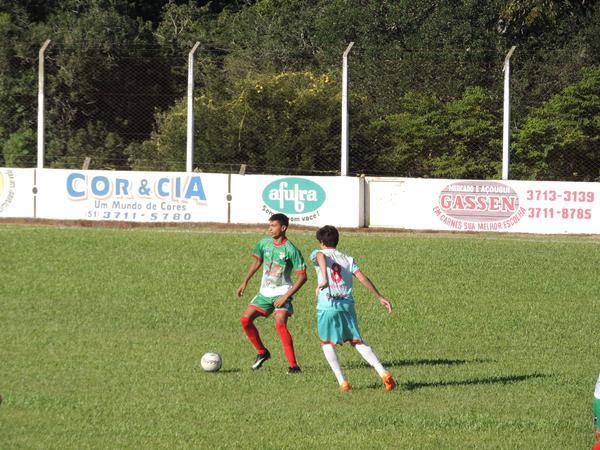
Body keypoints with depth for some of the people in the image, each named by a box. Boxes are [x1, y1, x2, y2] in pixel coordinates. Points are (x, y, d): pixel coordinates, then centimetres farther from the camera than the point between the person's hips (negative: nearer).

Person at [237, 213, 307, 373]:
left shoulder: (291, 250, -17)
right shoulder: (265, 243, 1)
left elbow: (302, 276, -16)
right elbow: (257, 261, 20)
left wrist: (286, 296, -21)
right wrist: (244, 282, 15)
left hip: (281, 292, -7)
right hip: (265, 292, 7)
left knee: (280, 324, -25)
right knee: (245, 319, -1)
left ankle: (293, 365, -22)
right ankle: (262, 352, 19)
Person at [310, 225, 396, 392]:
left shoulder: (318, 254, 6)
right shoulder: (347, 259, 15)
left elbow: (321, 256, -21)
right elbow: (362, 278, 5)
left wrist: (324, 280, -33)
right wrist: (380, 297, 7)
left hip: (326, 307, -3)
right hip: (347, 305, 3)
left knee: (327, 343, 15)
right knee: (357, 341, 14)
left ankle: (342, 382, 5)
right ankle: (383, 373, -1)